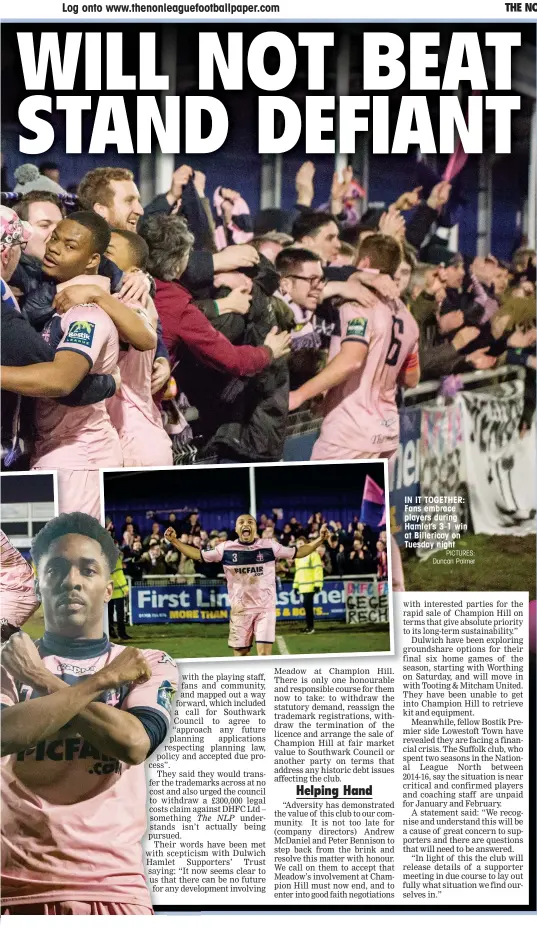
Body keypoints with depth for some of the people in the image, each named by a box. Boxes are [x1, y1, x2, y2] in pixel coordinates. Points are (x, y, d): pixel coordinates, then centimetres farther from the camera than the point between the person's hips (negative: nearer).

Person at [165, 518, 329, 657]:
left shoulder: (269, 545, -4)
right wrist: (174, 541, -5)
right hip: (240, 610, 1)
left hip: (265, 608, -1)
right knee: (239, 653, 8)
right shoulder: (226, 548, -2)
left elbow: (297, 552, 3)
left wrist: (319, 539, -7)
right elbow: (199, 555, 4)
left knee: (264, 653, -11)